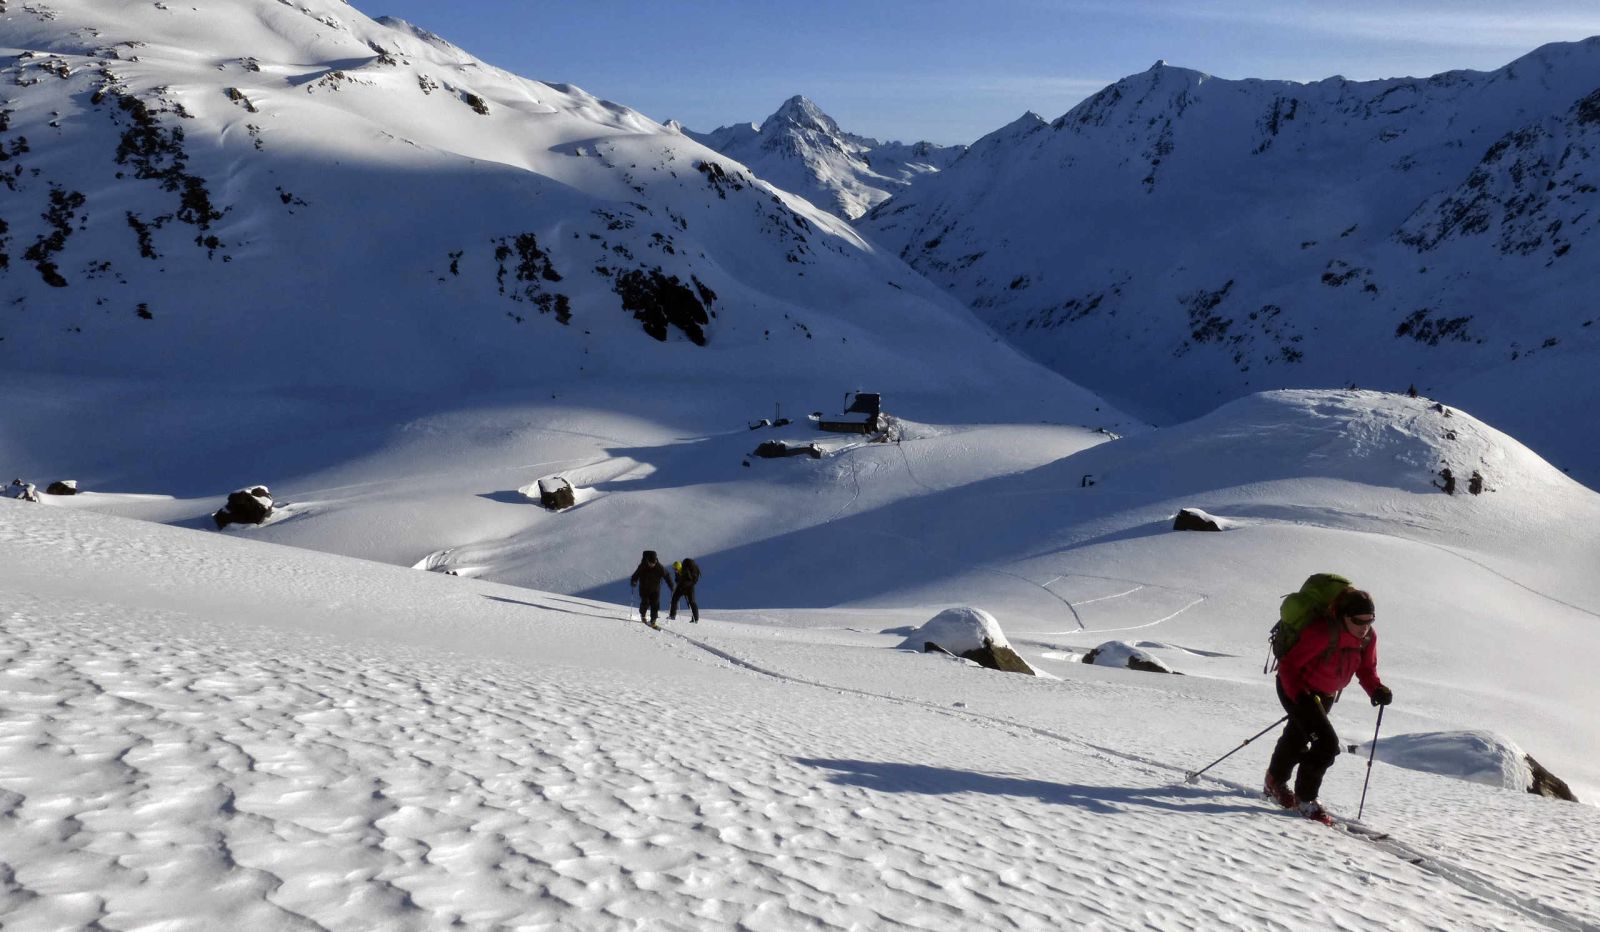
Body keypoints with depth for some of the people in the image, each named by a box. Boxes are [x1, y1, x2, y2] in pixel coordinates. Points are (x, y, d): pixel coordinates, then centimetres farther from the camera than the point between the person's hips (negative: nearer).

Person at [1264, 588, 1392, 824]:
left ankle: (1276, 782, 51)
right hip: (1297, 689, -7)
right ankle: (1305, 798, -1)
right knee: (1327, 744, -19)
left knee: (1298, 738, 26)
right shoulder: (1322, 633, -35)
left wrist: (1377, 689, -20)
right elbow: (1288, 665, -30)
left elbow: (1366, 669, 0)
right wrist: (1301, 696, -40)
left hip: (1326, 695, 8)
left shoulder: (1368, 637, -14)